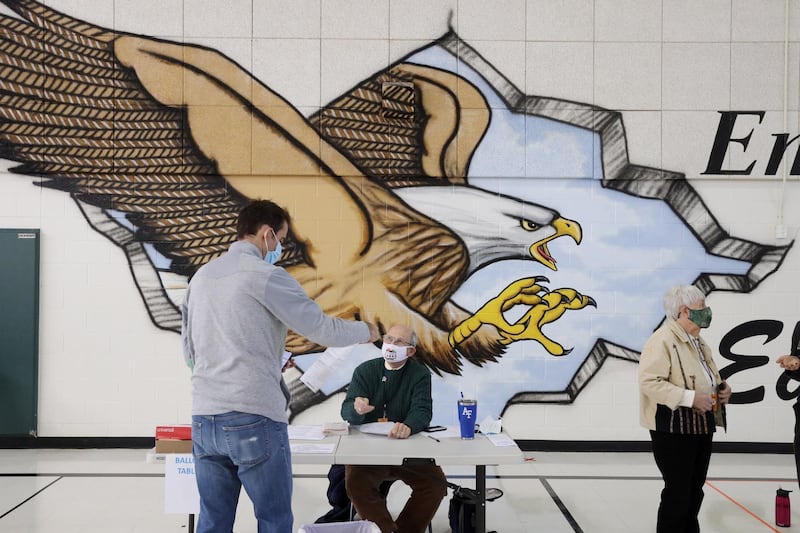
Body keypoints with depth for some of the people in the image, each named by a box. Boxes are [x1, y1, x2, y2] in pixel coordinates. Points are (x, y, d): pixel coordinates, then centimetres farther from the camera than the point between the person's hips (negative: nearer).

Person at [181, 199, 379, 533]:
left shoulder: (202, 276, 14)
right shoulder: (266, 276, -7)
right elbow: (323, 329, -4)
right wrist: (367, 331, 14)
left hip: (204, 418, 7)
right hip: (254, 419, -7)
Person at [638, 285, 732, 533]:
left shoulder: (697, 341, 15)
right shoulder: (662, 340, -17)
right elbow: (649, 381, -24)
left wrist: (721, 389, 6)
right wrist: (690, 398, -26)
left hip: (701, 426, 9)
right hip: (674, 429, -9)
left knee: (694, 492, 16)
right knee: (677, 493, -5)